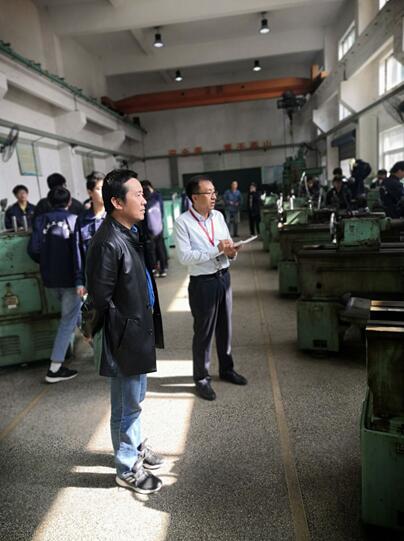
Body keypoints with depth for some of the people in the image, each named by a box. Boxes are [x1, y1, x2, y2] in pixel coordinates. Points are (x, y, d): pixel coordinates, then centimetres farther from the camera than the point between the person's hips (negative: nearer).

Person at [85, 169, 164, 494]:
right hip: (125, 337, -9)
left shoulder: (130, 233, 5)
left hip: (141, 332, 9)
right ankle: (127, 468, 31)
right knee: (127, 405, 10)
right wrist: (126, 332, -13)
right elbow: (101, 299, -22)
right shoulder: (108, 243, -24)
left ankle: (135, 446, 47)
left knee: (136, 398, 25)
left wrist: (147, 327, 11)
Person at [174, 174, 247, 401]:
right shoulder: (183, 222, -14)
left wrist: (231, 251, -11)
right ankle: (201, 378, 26)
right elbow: (185, 256, -22)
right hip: (203, 283, -6)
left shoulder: (219, 216, 5)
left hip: (224, 277, 6)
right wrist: (217, 249, -23)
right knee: (204, 332, 7)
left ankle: (227, 368, 40)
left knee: (225, 327, 19)